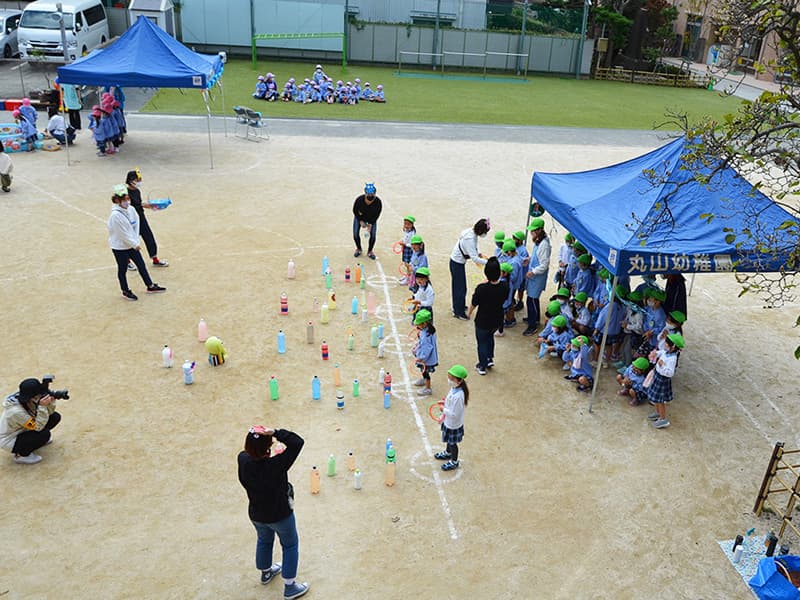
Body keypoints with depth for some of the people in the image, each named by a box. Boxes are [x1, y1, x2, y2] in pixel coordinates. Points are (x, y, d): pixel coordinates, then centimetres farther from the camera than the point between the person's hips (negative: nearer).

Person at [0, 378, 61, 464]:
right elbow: (38, 427, -31)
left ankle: (34, 439, 16)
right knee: (45, 434, -28)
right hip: (9, 440, -7)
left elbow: (49, 413, -7)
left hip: (22, 430, 7)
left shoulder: (31, 400, -17)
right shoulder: (16, 411, -37)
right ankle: (20, 455, -5)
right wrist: (42, 406, -41)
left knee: (55, 417, -3)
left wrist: (51, 401, -28)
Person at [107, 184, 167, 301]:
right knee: (122, 270, 11)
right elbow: (123, 234, -23)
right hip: (120, 247, -7)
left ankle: (150, 286, 30)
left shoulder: (131, 209, -5)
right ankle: (126, 291, 29)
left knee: (141, 265, 16)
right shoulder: (115, 215, -26)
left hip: (132, 244, 7)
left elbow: (136, 224, 4)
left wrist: (136, 240, -4)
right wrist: (135, 244, -15)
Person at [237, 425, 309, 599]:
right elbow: (297, 442, -39)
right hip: (280, 515, -5)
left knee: (264, 541, 32)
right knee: (290, 545, 20)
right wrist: (276, 432, -40)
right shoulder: (276, 465, -37)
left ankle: (266, 572, 57)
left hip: (256, 514, 5)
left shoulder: (243, 459, -23)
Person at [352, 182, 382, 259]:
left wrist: (371, 224, -22)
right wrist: (361, 221, -21)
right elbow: (355, 211, -16)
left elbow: (377, 214, -17)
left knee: (373, 235, -6)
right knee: (355, 234, -2)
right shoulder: (359, 200, -35)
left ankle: (370, 251, 20)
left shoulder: (378, 202, -33)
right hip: (359, 217, 0)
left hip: (372, 219, 0)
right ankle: (358, 249, 27)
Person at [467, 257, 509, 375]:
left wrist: (469, 313, 6)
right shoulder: (505, 286, -20)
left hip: (483, 322, -4)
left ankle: (482, 366, 36)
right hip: (497, 320, 4)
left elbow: (474, 304, -16)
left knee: (482, 342, 20)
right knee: (490, 337, 33)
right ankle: (490, 359, 44)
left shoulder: (481, 289, -31)